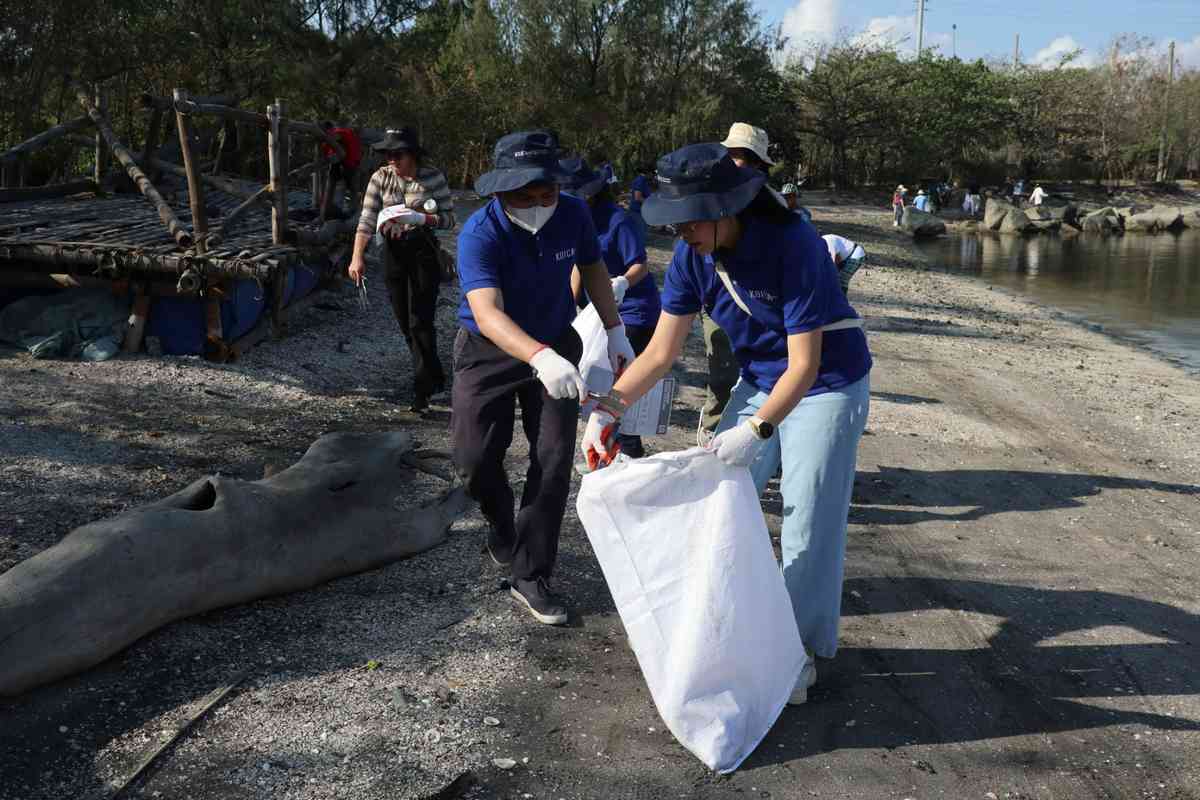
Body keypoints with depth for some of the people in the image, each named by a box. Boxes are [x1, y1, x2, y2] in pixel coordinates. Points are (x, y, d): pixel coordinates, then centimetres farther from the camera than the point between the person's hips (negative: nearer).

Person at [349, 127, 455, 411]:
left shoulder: (433, 177, -8)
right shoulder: (380, 178, -1)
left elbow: (449, 218, -6)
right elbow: (367, 220, -7)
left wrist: (420, 218, -24)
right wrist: (357, 257, -19)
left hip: (423, 251, -4)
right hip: (393, 252, 4)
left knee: (420, 322, -9)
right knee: (405, 323, 10)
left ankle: (423, 389, -1)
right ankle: (434, 378, 28)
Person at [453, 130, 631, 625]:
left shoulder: (573, 215, -15)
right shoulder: (480, 233, -29)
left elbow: (592, 269, 6)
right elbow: (487, 312, -43)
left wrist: (615, 333, 4)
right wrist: (540, 358, -60)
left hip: (555, 347, 3)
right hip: (489, 351, -2)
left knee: (554, 460, -4)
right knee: (475, 459, -5)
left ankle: (530, 578, 8)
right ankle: (501, 524, 31)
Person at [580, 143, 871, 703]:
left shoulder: (792, 244, -30)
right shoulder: (692, 255, -12)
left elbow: (805, 364, -28)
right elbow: (661, 352, -6)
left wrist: (756, 431, -38)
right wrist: (606, 411, -14)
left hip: (827, 385, -6)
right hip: (760, 381, 6)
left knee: (807, 520, -4)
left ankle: (803, 649, 15)